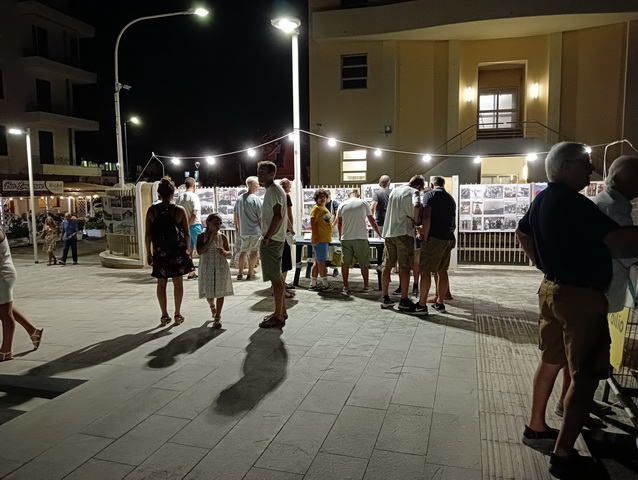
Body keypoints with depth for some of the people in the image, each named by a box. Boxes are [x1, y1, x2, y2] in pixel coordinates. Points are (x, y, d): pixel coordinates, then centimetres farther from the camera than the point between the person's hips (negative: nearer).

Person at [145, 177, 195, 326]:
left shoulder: (152, 210, -3)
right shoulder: (179, 210, -7)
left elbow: (148, 234, -3)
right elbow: (187, 233, -5)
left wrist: (148, 252, 5)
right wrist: (187, 248, 7)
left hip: (159, 251, 1)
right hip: (177, 250, -1)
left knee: (161, 283, 10)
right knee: (178, 282, 9)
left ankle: (164, 316, 13)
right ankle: (177, 315, 13)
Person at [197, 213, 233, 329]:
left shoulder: (222, 237, 1)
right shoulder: (202, 236, -3)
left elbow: (229, 251, 5)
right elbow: (200, 251, -14)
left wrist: (225, 253, -18)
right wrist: (210, 240, -19)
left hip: (221, 267, 0)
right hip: (207, 268, 0)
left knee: (220, 292, 1)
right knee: (208, 292, 10)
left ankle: (217, 317, 11)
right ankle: (212, 307, 44)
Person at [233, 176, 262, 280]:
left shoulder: (240, 198, 6)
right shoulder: (256, 199, -13)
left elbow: (235, 214, 12)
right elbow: (260, 217, -12)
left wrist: (237, 226, 23)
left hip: (243, 230, 6)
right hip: (255, 230, -6)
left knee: (243, 251, 15)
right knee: (254, 252, 4)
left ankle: (240, 273, 16)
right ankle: (250, 274, 6)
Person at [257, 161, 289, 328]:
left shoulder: (273, 191, -15)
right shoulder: (274, 190, 17)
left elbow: (278, 216, -26)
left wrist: (267, 237, -22)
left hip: (271, 240, -11)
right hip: (275, 239, 11)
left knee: (275, 278, -5)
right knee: (277, 277, 16)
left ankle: (278, 316, 2)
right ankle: (281, 311, 26)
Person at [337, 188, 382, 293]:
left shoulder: (342, 205, 8)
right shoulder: (364, 203, 3)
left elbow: (339, 224, 13)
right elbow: (372, 221, 8)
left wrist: (340, 236, 30)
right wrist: (380, 234, 19)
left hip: (346, 238, 2)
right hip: (361, 238, -2)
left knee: (345, 263, 8)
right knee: (364, 263, 7)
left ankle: (345, 286, 11)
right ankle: (366, 286, 12)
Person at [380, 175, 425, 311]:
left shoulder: (394, 191, 17)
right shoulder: (414, 192, -4)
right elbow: (416, 206, -26)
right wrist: (415, 221, -11)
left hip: (389, 233, 6)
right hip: (404, 232, -6)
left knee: (387, 266, 9)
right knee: (404, 267, -2)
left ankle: (385, 298, 15)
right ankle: (404, 301, 0)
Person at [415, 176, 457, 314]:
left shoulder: (430, 195, -4)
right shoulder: (450, 199, 18)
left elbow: (426, 217, -16)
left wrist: (425, 237, -12)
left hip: (435, 237, -7)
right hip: (448, 238, 7)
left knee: (425, 271, -4)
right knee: (442, 271, 13)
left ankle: (422, 305, -4)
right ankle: (440, 303, 18)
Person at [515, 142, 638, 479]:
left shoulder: (543, 199, 9)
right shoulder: (573, 203, -20)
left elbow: (522, 233, 24)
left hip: (552, 288, 9)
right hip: (581, 295, -9)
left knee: (550, 360, 19)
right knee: (585, 375, -3)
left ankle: (536, 428, 31)